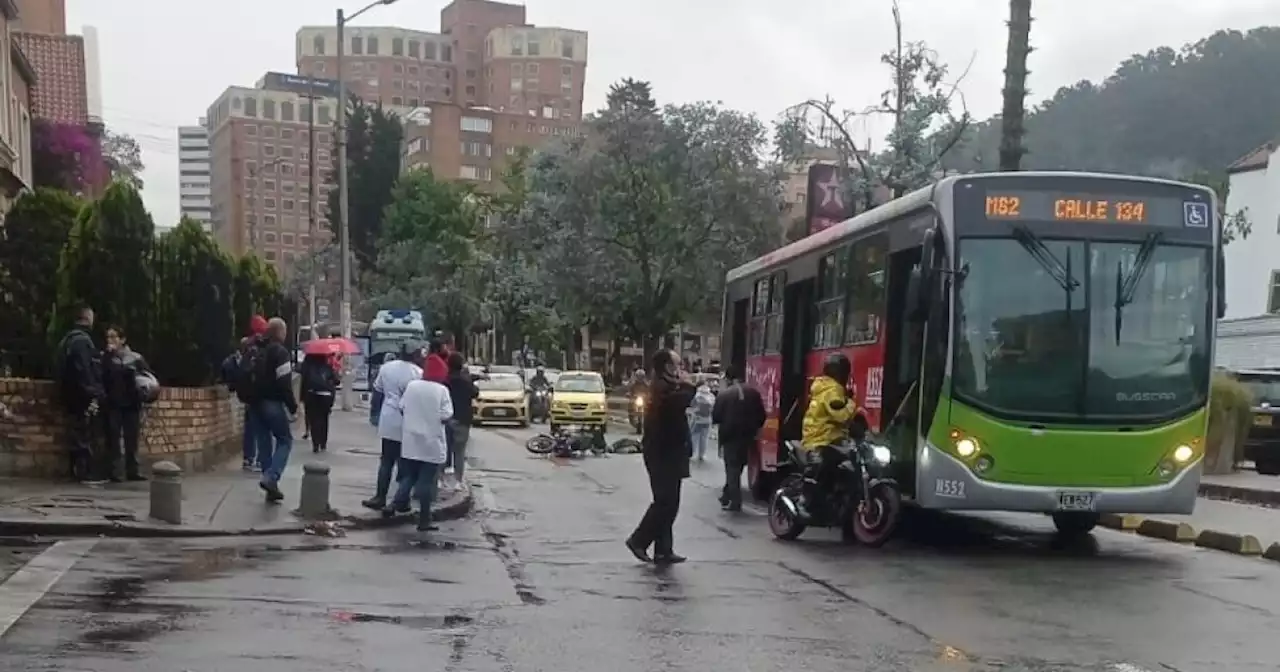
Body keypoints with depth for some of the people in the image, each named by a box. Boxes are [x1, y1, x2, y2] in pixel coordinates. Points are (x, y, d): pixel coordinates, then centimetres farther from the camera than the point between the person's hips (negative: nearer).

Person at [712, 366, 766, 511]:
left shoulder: (724, 394, -11)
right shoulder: (753, 392, 1)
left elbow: (716, 417, -9)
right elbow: (762, 415, 3)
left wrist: (717, 421, 14)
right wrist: (755, 428, 17)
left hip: (730, 435, -4)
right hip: (748, 435, 4)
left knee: (732, 467, 2)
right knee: (737, 466, 17)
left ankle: (735, 501, -3)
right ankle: (727, 495, 27)